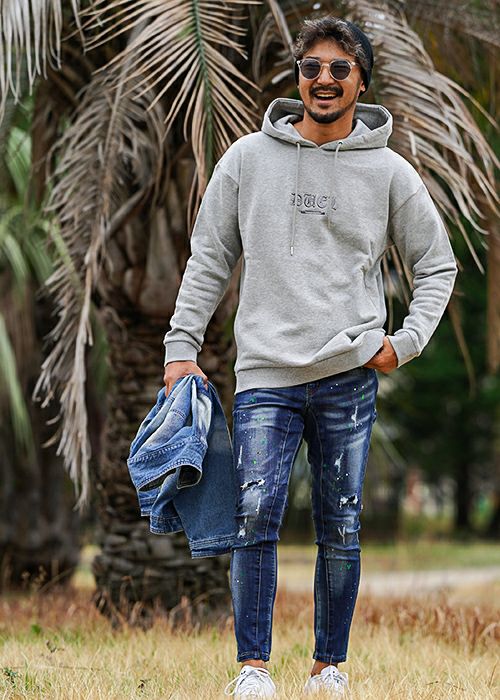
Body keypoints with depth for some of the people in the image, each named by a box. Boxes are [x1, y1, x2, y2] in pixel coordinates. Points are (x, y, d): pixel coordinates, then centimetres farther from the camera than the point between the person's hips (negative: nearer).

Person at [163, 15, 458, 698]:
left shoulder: (390, 173, 5)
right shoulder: (248, 159, 6)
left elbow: (437, 265, 14)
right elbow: (210, 258, 11)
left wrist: (407, 341, 0)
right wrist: (182, 348, 5)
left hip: (350, 375, 0)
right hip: (265, 373, 0)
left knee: (341, 528, 4)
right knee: (256, 512, -13)